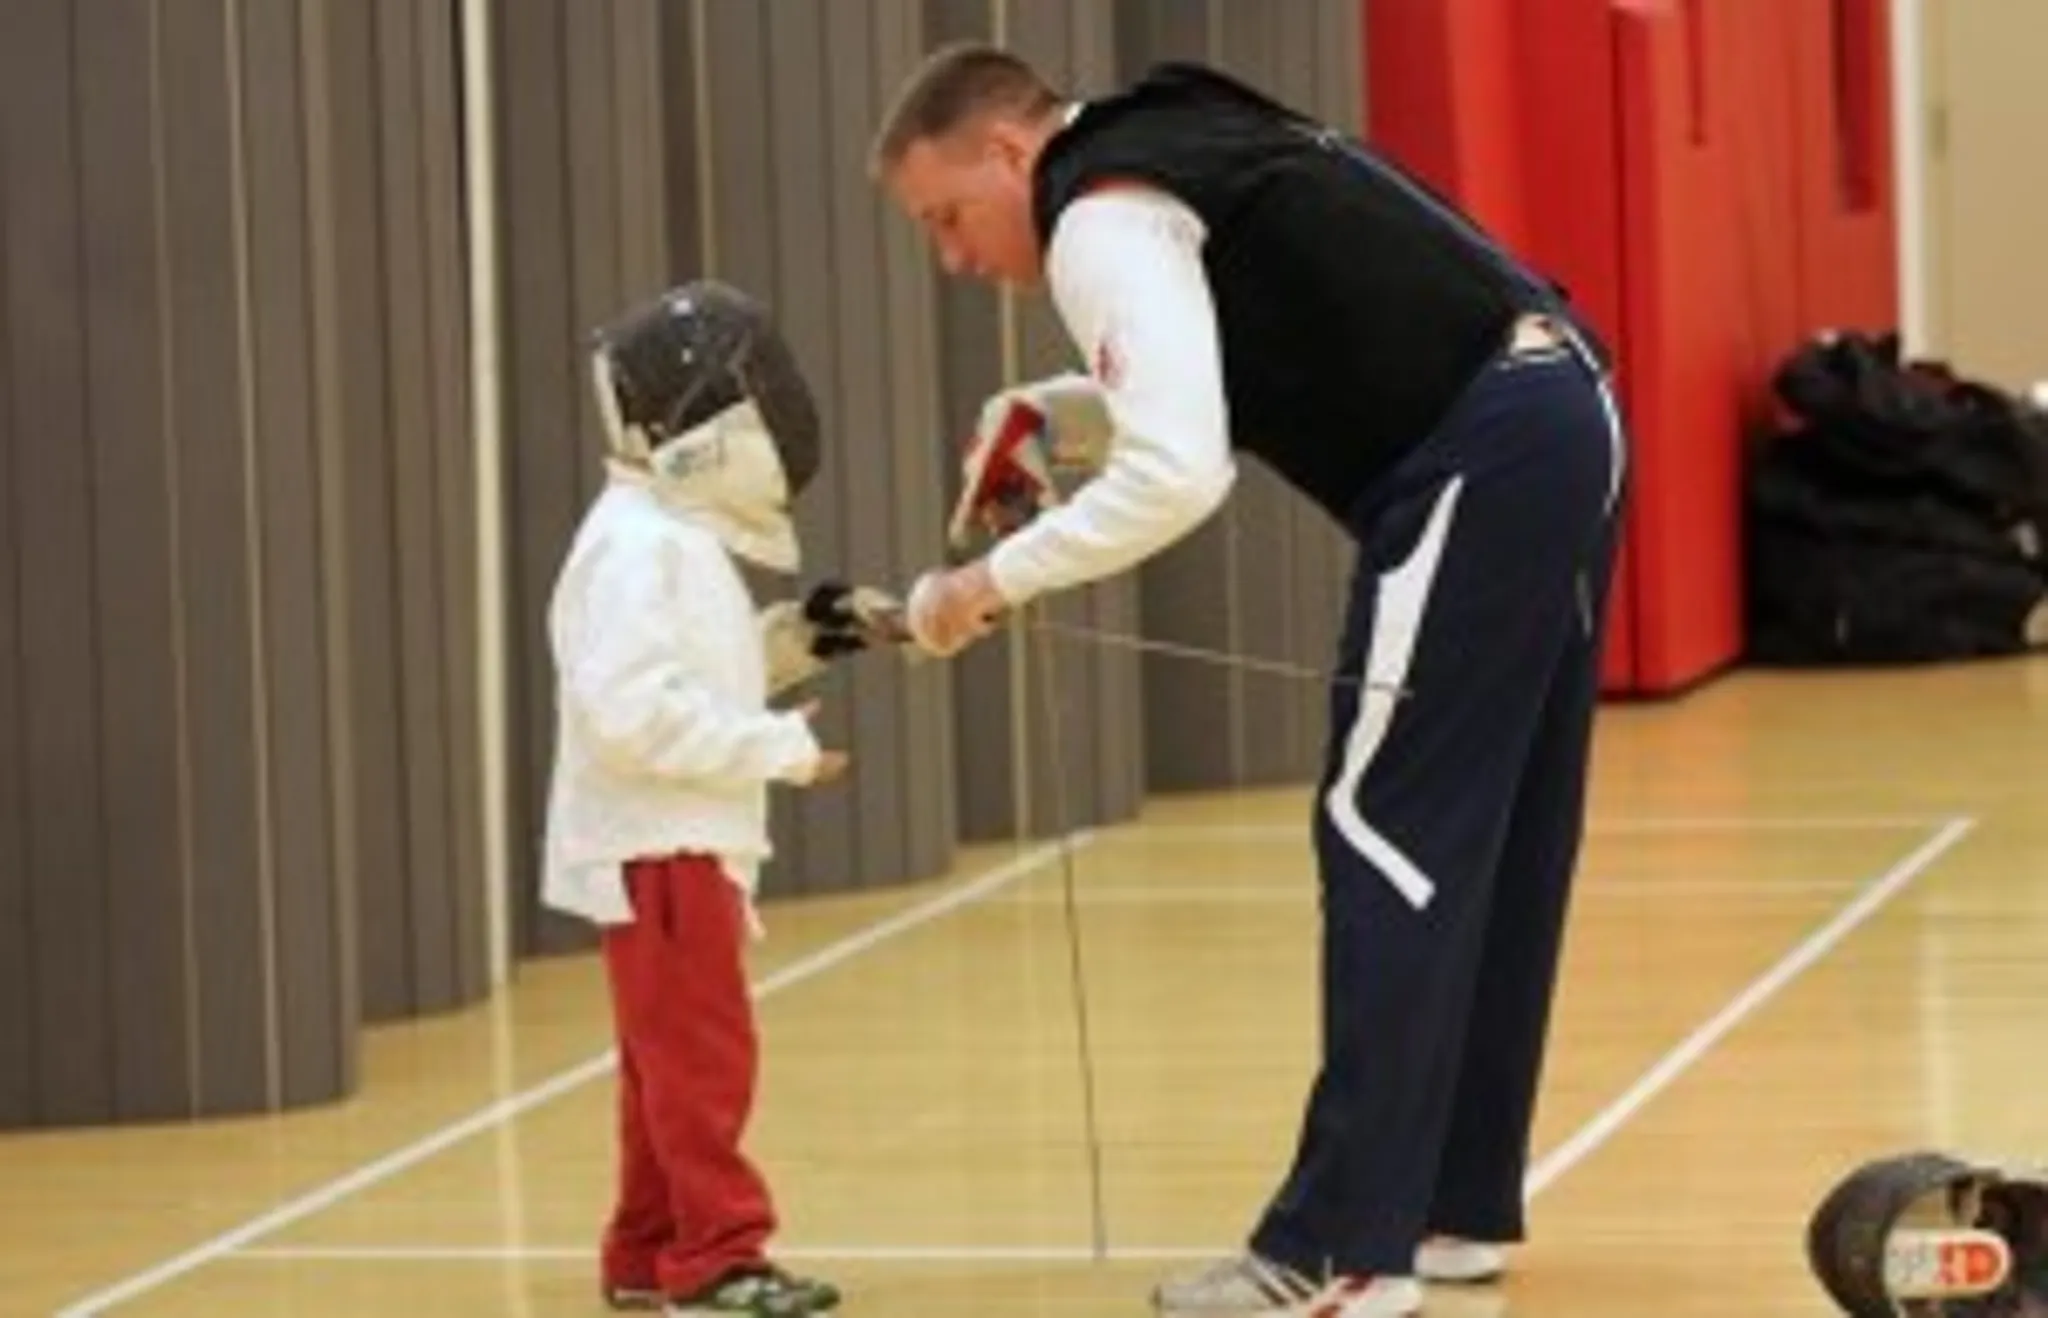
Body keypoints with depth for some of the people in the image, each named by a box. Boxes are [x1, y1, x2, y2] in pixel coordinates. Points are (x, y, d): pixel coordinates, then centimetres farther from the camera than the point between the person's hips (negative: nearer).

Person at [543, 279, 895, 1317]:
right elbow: (632, 707, -28)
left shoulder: (680, 540, 13)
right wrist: (780, 746, -24)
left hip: (683, 846, 10)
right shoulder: (638, 548, -19)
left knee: (676, 1063, 15)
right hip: (652, 848, -10)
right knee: (704, 1058, -7)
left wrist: (794, 637, 5)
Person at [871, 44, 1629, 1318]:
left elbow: (1178, 477, -21)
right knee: (1491, 844, 14)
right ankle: (1456, 1205, 22)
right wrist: (1053, 417, 16)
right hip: (1556, 417, 10)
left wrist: (997, 579, -11)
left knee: (1389, 845, -6)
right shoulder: (1173, 146, 21)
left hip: (1482, 466, -10)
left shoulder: (1103, 218, -10)